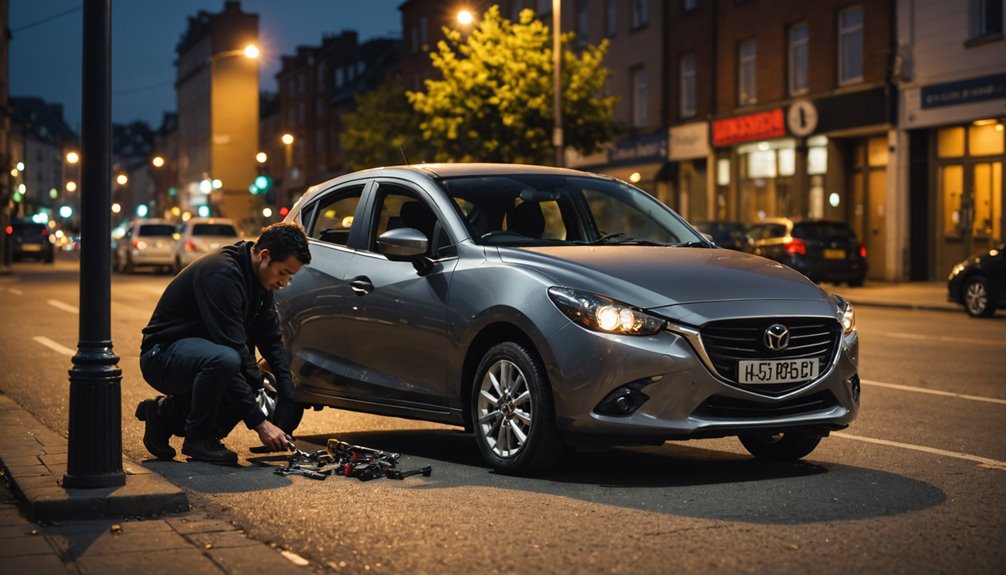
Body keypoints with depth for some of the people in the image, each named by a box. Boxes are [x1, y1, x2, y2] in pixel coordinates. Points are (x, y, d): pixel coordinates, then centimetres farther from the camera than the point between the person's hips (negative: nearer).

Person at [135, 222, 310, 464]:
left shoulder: (259, 280, 1)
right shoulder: (222, 274, -27)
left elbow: (272, 342, 7)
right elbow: (233, 350, -31)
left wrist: (288, 402, -7)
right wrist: (259, 423, -32)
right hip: (164, 354, -10)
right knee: (224, 359, -37)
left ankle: (167, 413, 9)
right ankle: (199, 439, -13)